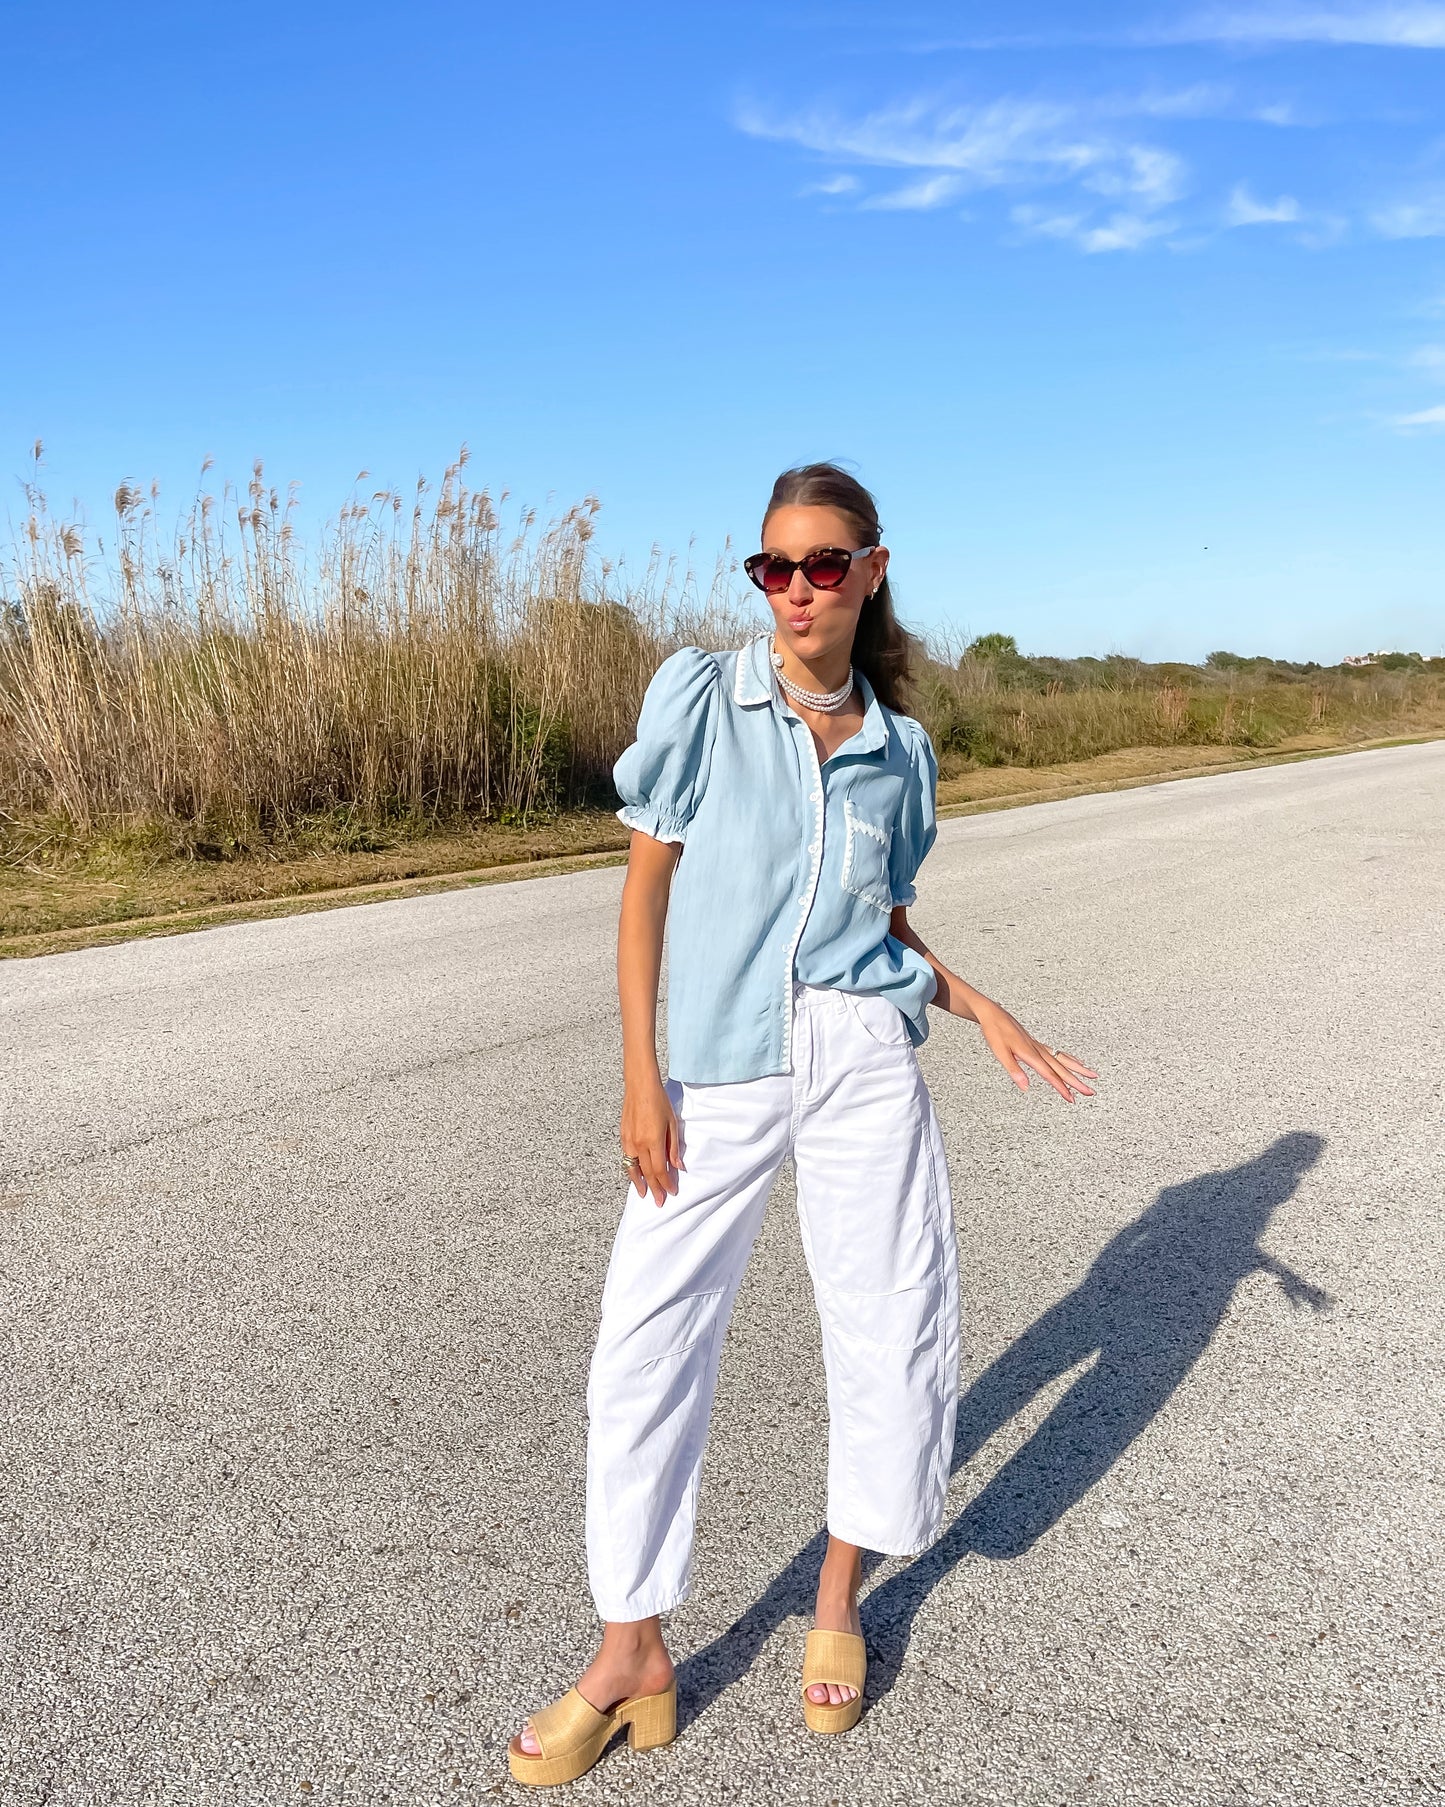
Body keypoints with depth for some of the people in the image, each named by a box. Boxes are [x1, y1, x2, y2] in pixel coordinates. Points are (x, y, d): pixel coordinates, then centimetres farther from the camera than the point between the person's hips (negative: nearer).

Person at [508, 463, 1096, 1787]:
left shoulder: (899, 749, 8)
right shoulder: (697, 697, 0)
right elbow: (646, 886, -1)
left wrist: (985, 1011, 1)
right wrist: (640, 1073, -7)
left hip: (863, 1059, 3)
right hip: (716, 1073, -2)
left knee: (893, 1328, 7)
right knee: (647, 1341, -1)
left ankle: (841, 1601, 33)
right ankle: (633, 1657, 17)